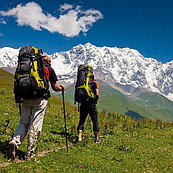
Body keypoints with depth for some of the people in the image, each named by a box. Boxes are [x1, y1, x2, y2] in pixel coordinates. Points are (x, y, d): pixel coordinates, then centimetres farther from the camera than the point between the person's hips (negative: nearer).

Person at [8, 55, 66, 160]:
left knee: (24, 122, 12)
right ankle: (30, 153, 4)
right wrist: (62, 88, 34)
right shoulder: (49, 69, 13)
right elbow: (54, 87, 14)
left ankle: (15, 142, -12)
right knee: (35, 125, 0)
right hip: (40, 99, -3)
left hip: (26, 98, 3)